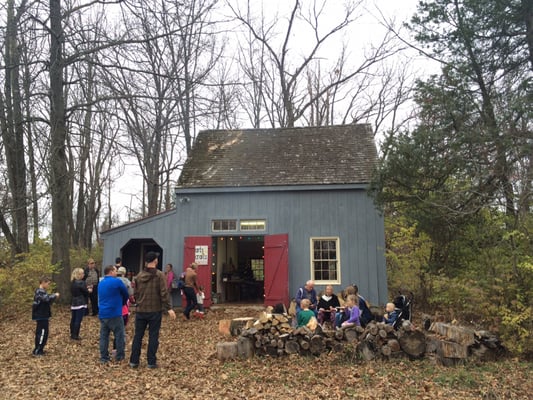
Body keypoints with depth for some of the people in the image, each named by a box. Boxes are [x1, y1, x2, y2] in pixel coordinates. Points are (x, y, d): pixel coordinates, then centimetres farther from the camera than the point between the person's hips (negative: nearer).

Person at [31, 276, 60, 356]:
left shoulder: (41, 291, 16)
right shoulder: (40, 292, -18)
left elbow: (47, 301, 17)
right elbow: (47, 298, -33)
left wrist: (54, 297, 3)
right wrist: (55, 295, -17)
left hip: (42, 317, 11)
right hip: (41, 317, -11)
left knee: (40, 333, 16)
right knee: (42, 333, -6)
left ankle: (39, 350, 24)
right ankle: (37, 351, -1)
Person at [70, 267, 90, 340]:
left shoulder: (72, 282, 9)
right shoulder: (81, 283, -17)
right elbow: (86, 293, -13)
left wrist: (86, 289, 14)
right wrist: (89, 291, 10)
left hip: (73, 303, 8)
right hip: (81, 304, -8)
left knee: (73, 319, 13)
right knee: (78, 320, -4)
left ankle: (72, 334, 21)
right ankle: (75, 335, -3)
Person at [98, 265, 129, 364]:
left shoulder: (101, 283, 13)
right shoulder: (117, 281, -10)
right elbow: (126, 294, 1)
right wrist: (122, 303, 21)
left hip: (102, 314, 7)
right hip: (114, 314, -7)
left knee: (103, 336, 9)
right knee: (119, 335, 5)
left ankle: (104, 358, 12)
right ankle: (120, 356, 11)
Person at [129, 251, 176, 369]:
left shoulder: (139, 275, 4)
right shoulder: (159, 275, -10)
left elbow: (135, 293, 9)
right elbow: (164, 293, -15)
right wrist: (169, 308, -13)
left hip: (141, 311, 4)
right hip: (155, 311, -4)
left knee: (138, 336, 12)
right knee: (153, 336, 4)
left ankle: (134, 361, 17)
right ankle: (151, 362, 7)